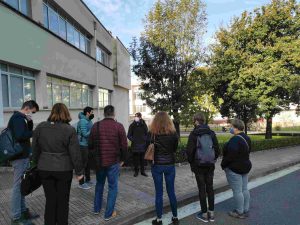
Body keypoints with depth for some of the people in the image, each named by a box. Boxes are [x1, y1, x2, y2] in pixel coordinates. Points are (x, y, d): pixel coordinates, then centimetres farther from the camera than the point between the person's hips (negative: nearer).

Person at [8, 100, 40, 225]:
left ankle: (23, 211, 27)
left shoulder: (19, 117, 15)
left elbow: (27, 131, 16)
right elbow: (20, 136, -27)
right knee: (18, 186, -2)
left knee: (21, 185, 16)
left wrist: (30, 122, 0)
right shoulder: (18, 117, -16)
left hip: (22, 156, 10)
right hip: (20, 157, -10)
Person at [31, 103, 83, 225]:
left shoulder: (40, 127, -1)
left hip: (44, 169, 3)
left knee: (50, 200, 16)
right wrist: (79, 171, -2)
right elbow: (75, 153, -11)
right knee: (63, 200, 13)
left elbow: (35, 150, 8)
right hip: (64, 169, -3)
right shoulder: (70, 130, -13)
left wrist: (36, 164, 22)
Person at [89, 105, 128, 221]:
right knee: (113, 187, 9)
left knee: (99, 184, 23)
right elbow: (124, 145, -11)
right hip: (114, 162, -3)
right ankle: (109, 214, 16)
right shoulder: (119, 126, -10)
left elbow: (90, 145, 2)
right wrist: (122, 159, 4)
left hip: (99, 161, 4)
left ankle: (97, 208, 34)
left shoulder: (96, 126, -3)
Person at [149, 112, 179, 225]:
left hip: (157, 165, -1)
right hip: (170, 165, 1)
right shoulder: (173, 133, -8)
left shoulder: (151, 133, -12)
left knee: (159, 193, 10)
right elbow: (175, 149, 4)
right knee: (171, 191, 15)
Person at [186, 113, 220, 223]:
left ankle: (204, 214, 15)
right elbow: (217, 150, 2)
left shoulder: (194, 134, -11)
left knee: (202, 189, 6)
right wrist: (213, 160, 13)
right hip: (210, 165, 4)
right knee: (210, 188, 13)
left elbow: (189, 151, -13)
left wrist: (191, 162, 2)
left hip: (199, 165, -4)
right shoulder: (211, 133, 1)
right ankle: (211, 213, 23)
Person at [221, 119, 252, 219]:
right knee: (244, 189, 17)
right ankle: (246, 210, 28)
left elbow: (230, 155, -25)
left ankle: (240, 213, 13)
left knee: (237, 191, 2)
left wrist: (223, 165, -11)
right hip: (245, 166, 10)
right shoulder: (247, 138, 6)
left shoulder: (235, 139, -24)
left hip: (234, 169, -10)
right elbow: (247, 152, 14)